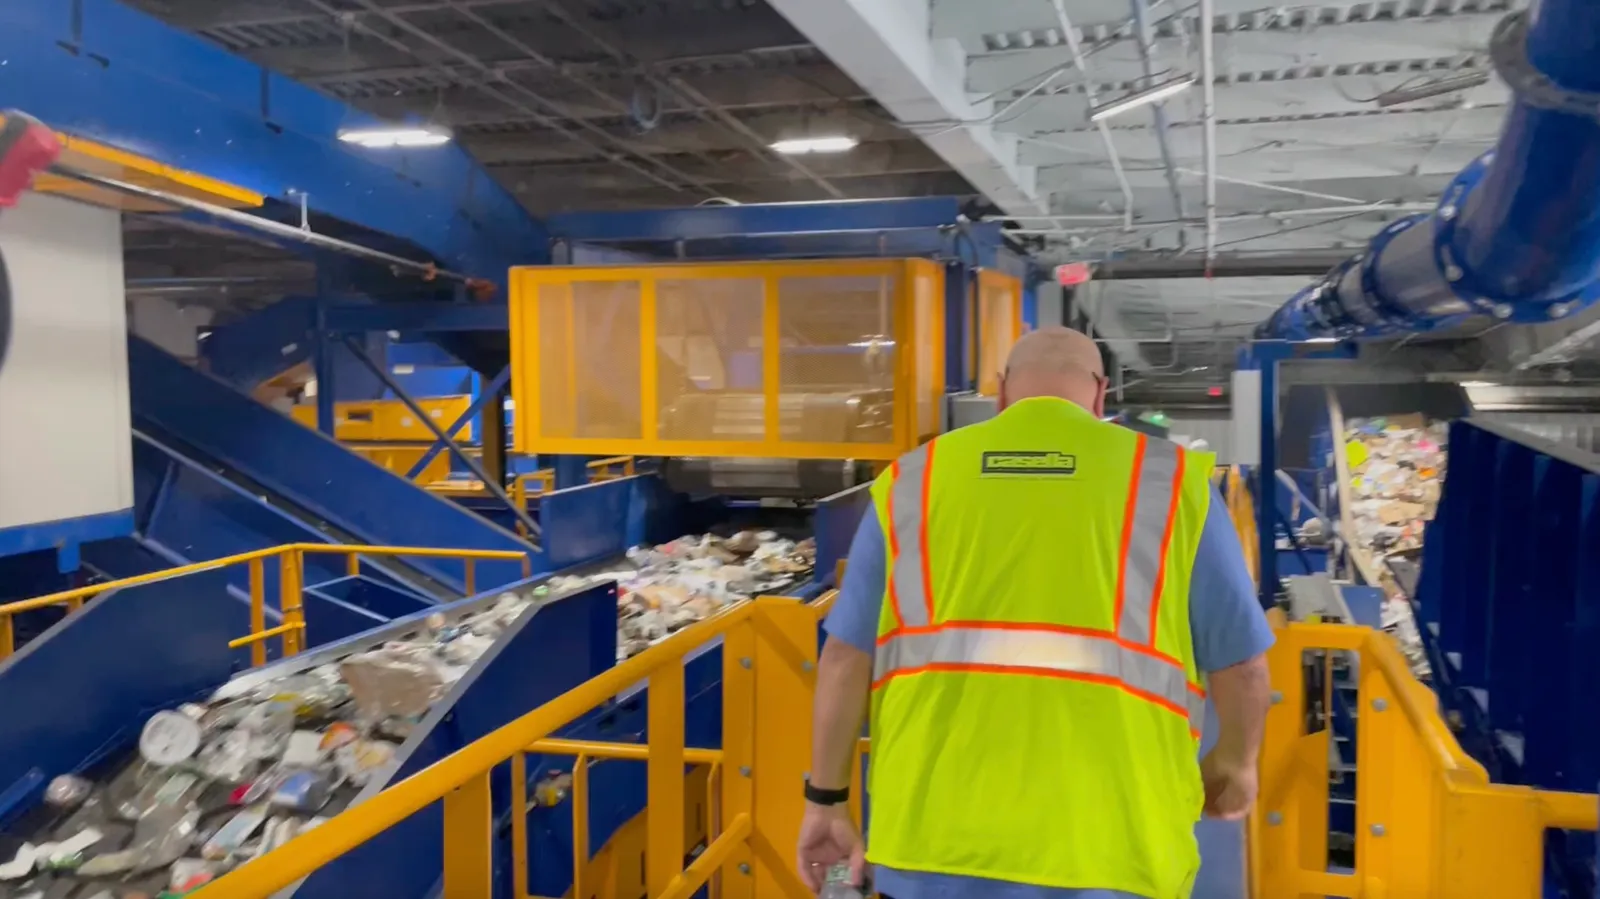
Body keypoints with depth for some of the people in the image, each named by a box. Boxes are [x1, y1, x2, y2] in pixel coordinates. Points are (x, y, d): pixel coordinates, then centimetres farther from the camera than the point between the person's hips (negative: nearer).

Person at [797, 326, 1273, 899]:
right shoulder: (1169, 480, 5)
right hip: (1101, 842, 0)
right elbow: (1240, 661, 8)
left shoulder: (913, 478, 8)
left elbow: (845, 655, 6)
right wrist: (1233, 764, 27)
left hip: (937, 834, 1)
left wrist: (826, 797, 16)